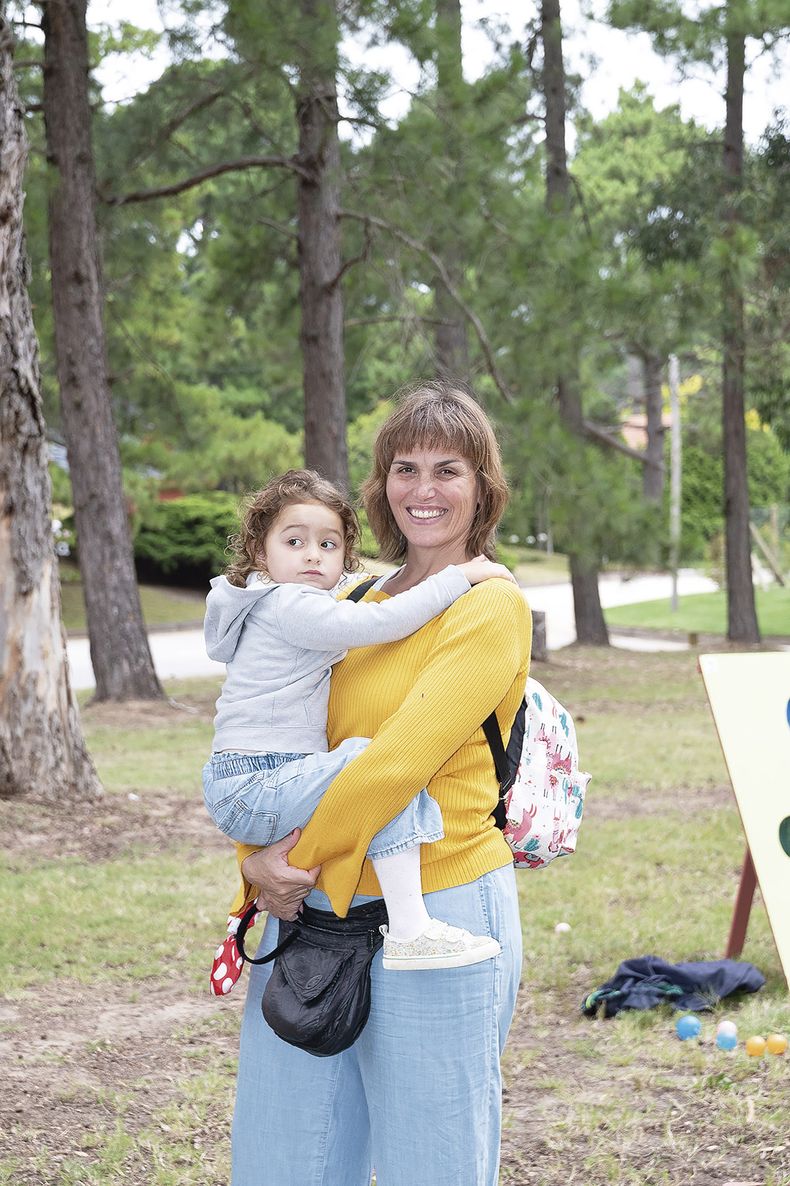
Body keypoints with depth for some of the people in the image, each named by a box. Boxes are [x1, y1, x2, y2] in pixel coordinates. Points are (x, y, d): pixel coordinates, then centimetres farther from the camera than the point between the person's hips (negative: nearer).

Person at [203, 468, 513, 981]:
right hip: (255, 790, -11)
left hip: (243, 791, 11)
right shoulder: (289, 605, -12)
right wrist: (459, 576, -15)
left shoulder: (284, 607, 20)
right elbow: (380, 622, -20)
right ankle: (409, 931, -31)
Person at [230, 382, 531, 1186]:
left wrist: (299, 855, -10)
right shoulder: (353, 606, 13)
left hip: (435, 916, -6)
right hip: (312, 910, 7)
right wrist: (259, 861, 0)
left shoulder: (491, 609, -8)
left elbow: (399, 763, -17)